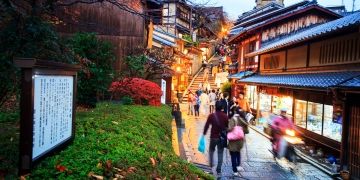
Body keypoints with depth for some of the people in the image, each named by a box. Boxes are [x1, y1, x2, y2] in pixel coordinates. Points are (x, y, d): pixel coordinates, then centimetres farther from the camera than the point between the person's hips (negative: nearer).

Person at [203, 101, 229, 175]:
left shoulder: (211, 116, -12)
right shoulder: (225, 116, -5)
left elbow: (206, 125, -6)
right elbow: (227, 127, 3)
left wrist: (204, 133, 7)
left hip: (213, 137, -1)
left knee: (211, 150, 21)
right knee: (220, 153, 9)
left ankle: (211, 164, 14)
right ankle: (219, 170, 11)